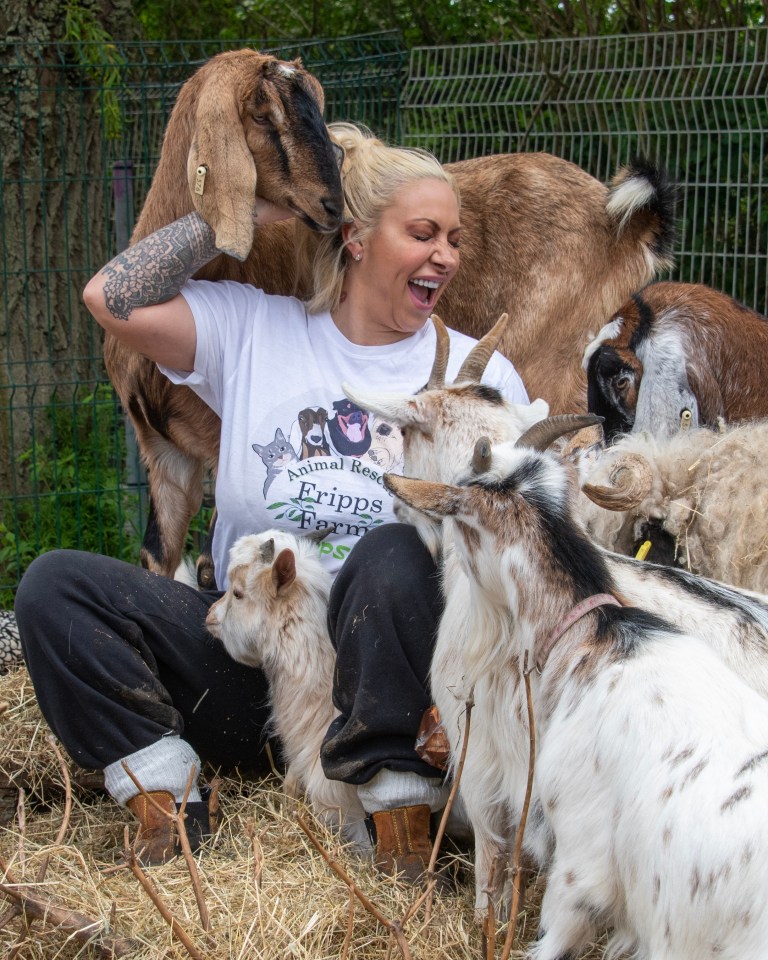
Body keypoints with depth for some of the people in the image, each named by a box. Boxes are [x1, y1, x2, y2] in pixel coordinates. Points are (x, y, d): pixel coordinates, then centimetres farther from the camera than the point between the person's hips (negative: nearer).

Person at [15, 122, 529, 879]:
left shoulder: (479, 373, 6)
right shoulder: (253, 331, 7)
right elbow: (113, 298, -5)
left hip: (378, 660, -2)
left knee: (396, 552, -36)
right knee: (53, 584, -15)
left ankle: (401, 825, -27)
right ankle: (167, 808, -20)